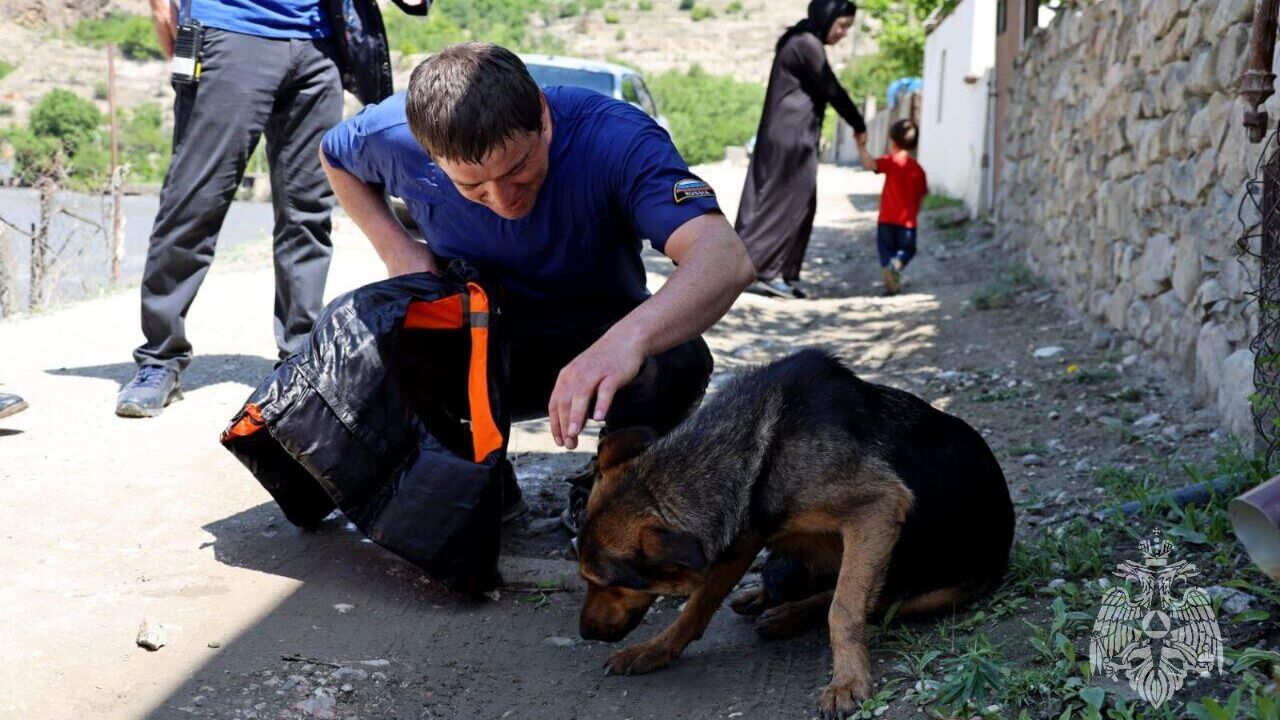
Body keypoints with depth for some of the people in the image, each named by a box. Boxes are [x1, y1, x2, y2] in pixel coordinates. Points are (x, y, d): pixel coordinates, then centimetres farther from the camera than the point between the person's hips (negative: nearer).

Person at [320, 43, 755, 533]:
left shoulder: (617, 139, -32)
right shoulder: (396, 134, -22)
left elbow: (726, 258, -47)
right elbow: (334, 155, 5)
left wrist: (628, 338, -67)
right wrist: (393, 246, -13)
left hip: (594, 347, -2)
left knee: (678, 361, -34)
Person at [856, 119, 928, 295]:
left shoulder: (891, 162, -7)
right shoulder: (918, 169, 5)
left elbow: (869, 163, -23)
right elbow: (921, 197, 10)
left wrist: (861, 146, -14)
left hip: (887, 218, -2)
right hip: (908, 221, 2)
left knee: (886, 249, 10)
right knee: (907, 249, 16)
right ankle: (897, 263, -18)